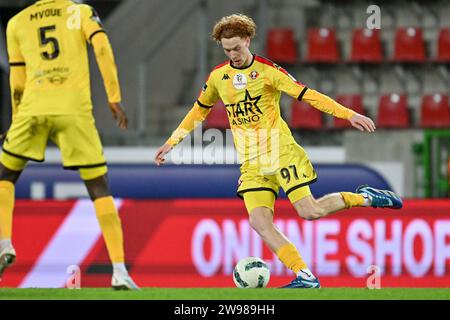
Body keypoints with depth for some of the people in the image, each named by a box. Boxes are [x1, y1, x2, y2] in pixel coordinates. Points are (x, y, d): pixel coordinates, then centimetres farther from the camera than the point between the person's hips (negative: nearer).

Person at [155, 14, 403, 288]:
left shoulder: (267, 70, -6)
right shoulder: (218, 77, 8)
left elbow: (307, 95, -10)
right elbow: (199, 110, 24)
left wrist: (348, 114, -17)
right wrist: (172, 142, 21)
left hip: (280, 151, -4)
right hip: (251, 163, 4)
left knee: (309, 211, -13)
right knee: (259, 222, -15)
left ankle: (363, 198, 13)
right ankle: (306, 277, -13)